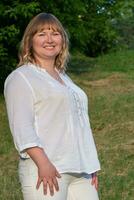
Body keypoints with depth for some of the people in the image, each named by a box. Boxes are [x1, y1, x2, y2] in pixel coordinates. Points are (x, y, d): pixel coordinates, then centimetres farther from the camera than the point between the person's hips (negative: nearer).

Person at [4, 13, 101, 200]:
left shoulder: (64, 77, 24)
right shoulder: (21, 77, 0)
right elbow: (21, 127, -12)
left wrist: (92, 166, 20)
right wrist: (43, 163, -23)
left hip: (80, 170, 7)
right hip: (46, 170, -7)